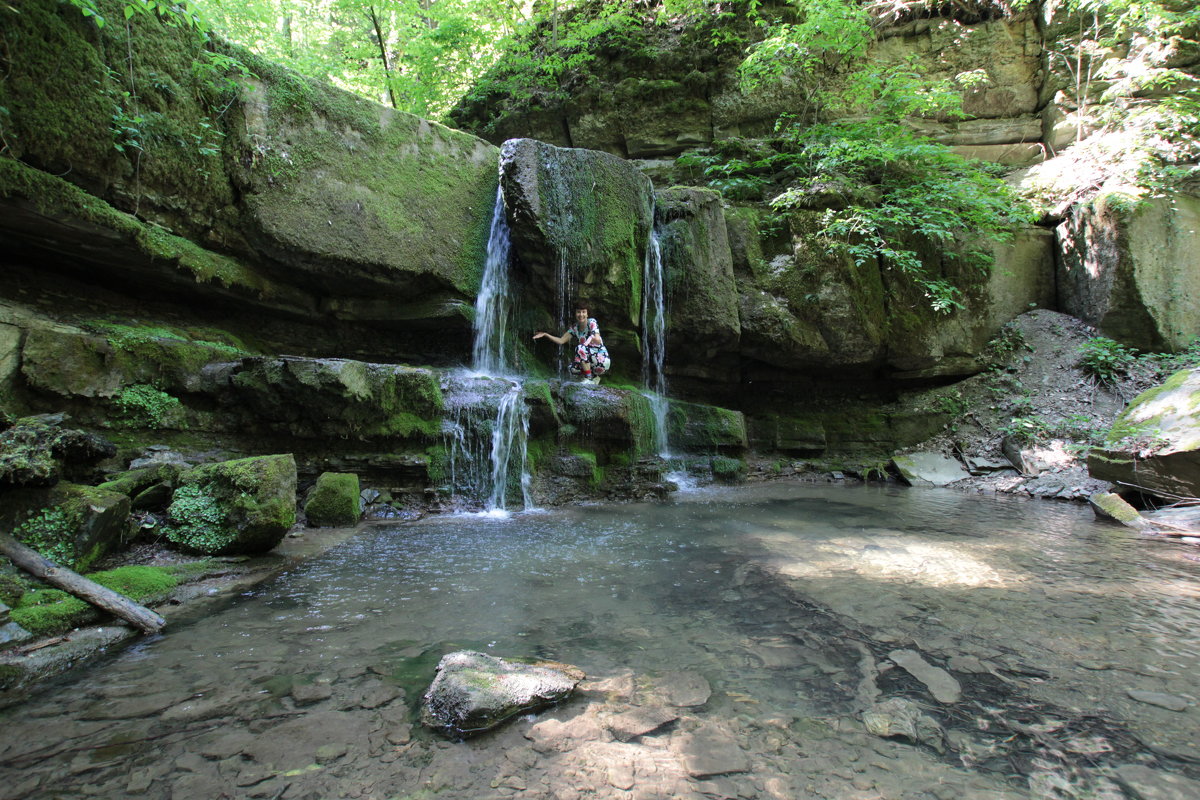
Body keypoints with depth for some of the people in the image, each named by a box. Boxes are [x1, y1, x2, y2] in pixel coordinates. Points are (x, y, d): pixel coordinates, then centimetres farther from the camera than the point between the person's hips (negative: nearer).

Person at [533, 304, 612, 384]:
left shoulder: (592, 322, -13)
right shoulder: (575, 327, 4)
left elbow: (598, 341, -26)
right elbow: (561, 341, -1)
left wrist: (593, 338, -42)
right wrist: (545, 334, -8)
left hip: (602, 360, -6)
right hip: (591, 360, 6)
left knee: (580, 348, -27)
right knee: (572, 368, -15)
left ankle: (588, 378, -20)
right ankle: (594, 377, 8)